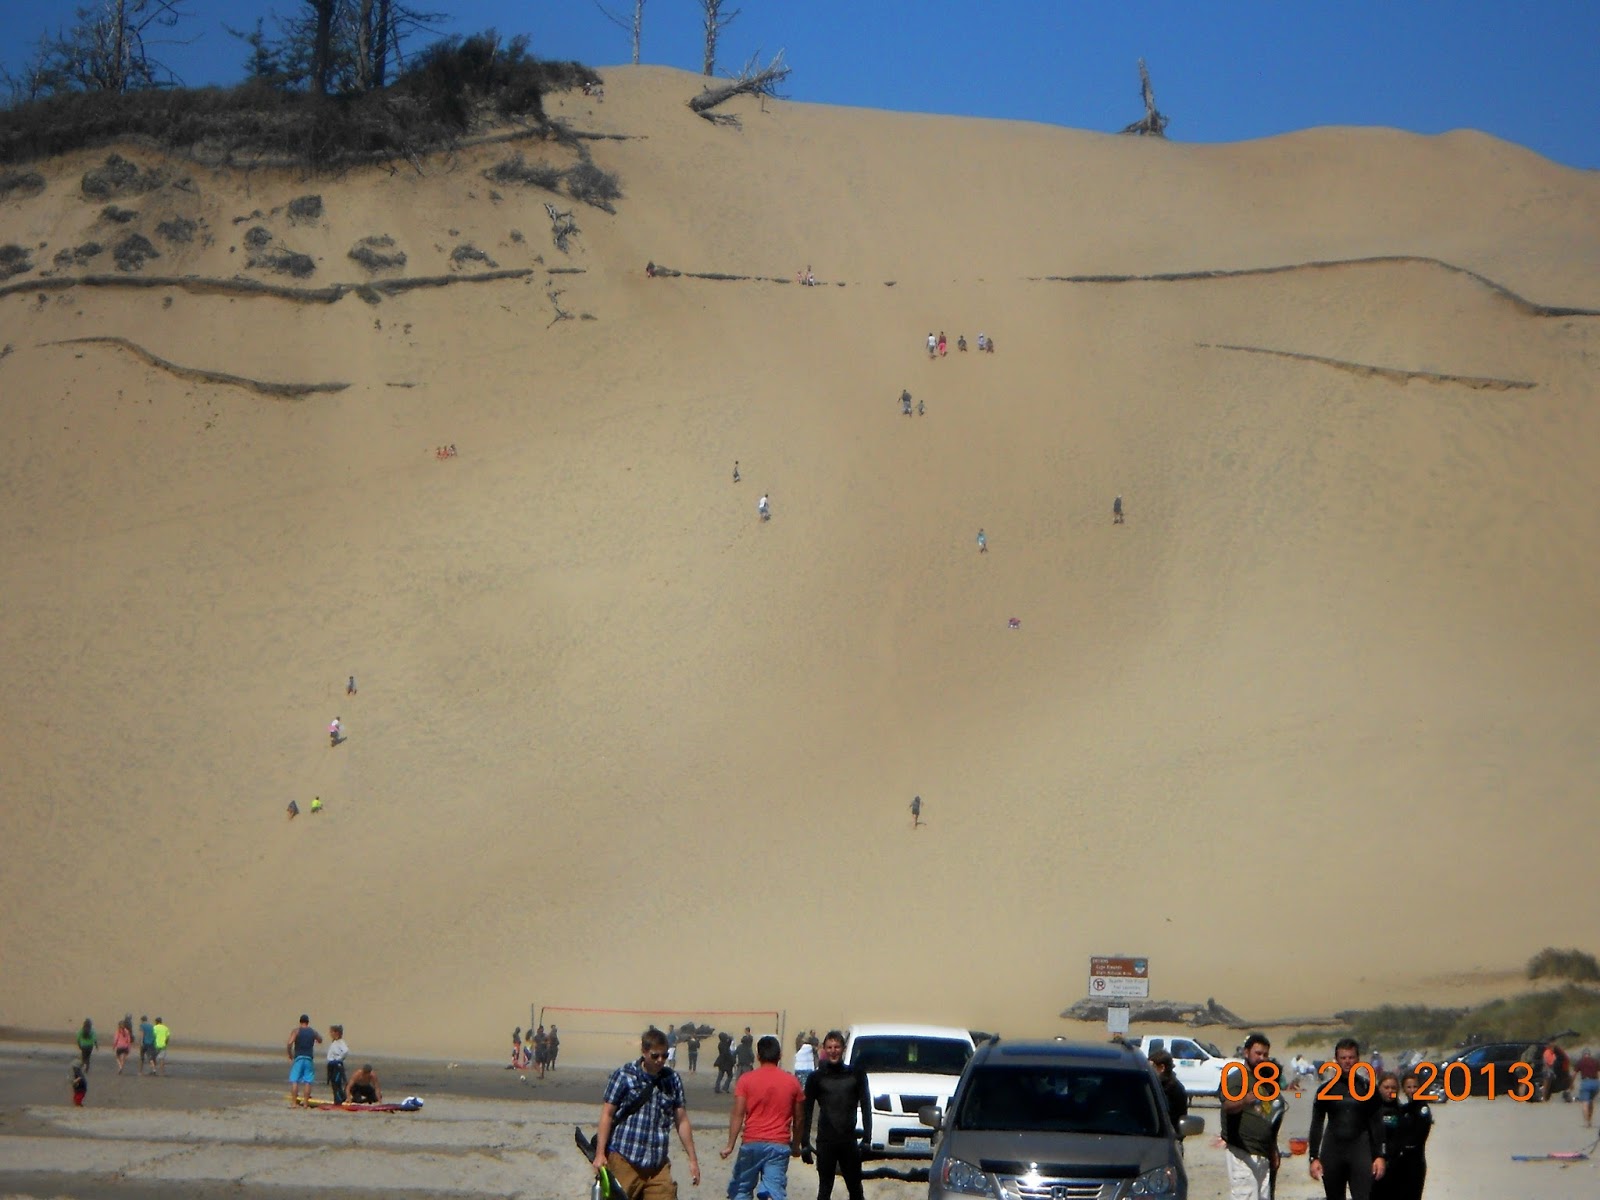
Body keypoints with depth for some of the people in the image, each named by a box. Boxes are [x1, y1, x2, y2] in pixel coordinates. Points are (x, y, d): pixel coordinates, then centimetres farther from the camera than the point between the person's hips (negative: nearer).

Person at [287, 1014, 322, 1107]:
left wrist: (290, 1056, -1)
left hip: (298, 1057, -2)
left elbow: (290, 1044, -12)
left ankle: (294, 1102, -8)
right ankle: (306, 1102, 4)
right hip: (309, 1058, 2)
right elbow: (320, 1040, 25)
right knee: (308, 1081, 5)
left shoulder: (296, 1031, 0)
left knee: (294, 1080, -2)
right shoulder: (313, 1032, 9)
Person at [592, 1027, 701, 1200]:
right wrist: (600, 1154, -8)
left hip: (658, 1165, 3)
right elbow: (607, 1114, -1)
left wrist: (693, 1159, 12)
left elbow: (682, 1121, 13)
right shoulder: (624, 1075, -1)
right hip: (624, 1160, -3)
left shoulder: (672, 1079, 9)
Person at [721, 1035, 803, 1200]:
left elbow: (737, 1115, -7)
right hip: (779, 1145, 0)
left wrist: (730, 1145, -4)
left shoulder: (746, 1080, -3)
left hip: (752, 1143, 0)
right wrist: (796, 1146, 22)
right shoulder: (792, 1082, 3)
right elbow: (797, 1119, 9)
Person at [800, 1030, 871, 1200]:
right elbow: (807, 1112, 3)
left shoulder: (856, 1074, 5)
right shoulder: (817, 1077, 3)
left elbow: (866, 1107, 5)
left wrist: (867, 1138, -4)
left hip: (850, 1141, 1)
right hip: (825, 1142, -1)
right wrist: (805, 1143, -3)